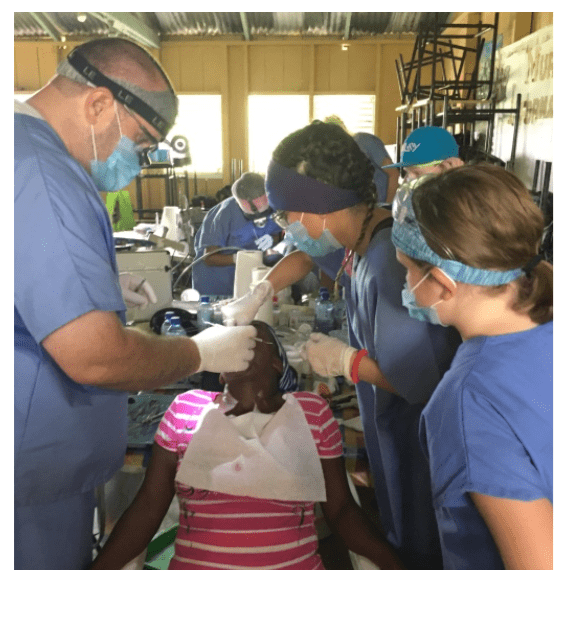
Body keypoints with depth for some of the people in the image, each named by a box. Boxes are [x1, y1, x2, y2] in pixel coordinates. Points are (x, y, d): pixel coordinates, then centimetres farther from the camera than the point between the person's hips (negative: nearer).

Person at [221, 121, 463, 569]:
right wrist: (259, 294, 4)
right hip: (386, 416, 8)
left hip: (416, 430, -8)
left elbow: (421, 380, -33)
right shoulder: (359, 238, -5)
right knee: (396, 530, 29)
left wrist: (345, 360, -20)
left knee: (418, 547, 16)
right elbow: (305, 256, 17)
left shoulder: (393, 261, -33)